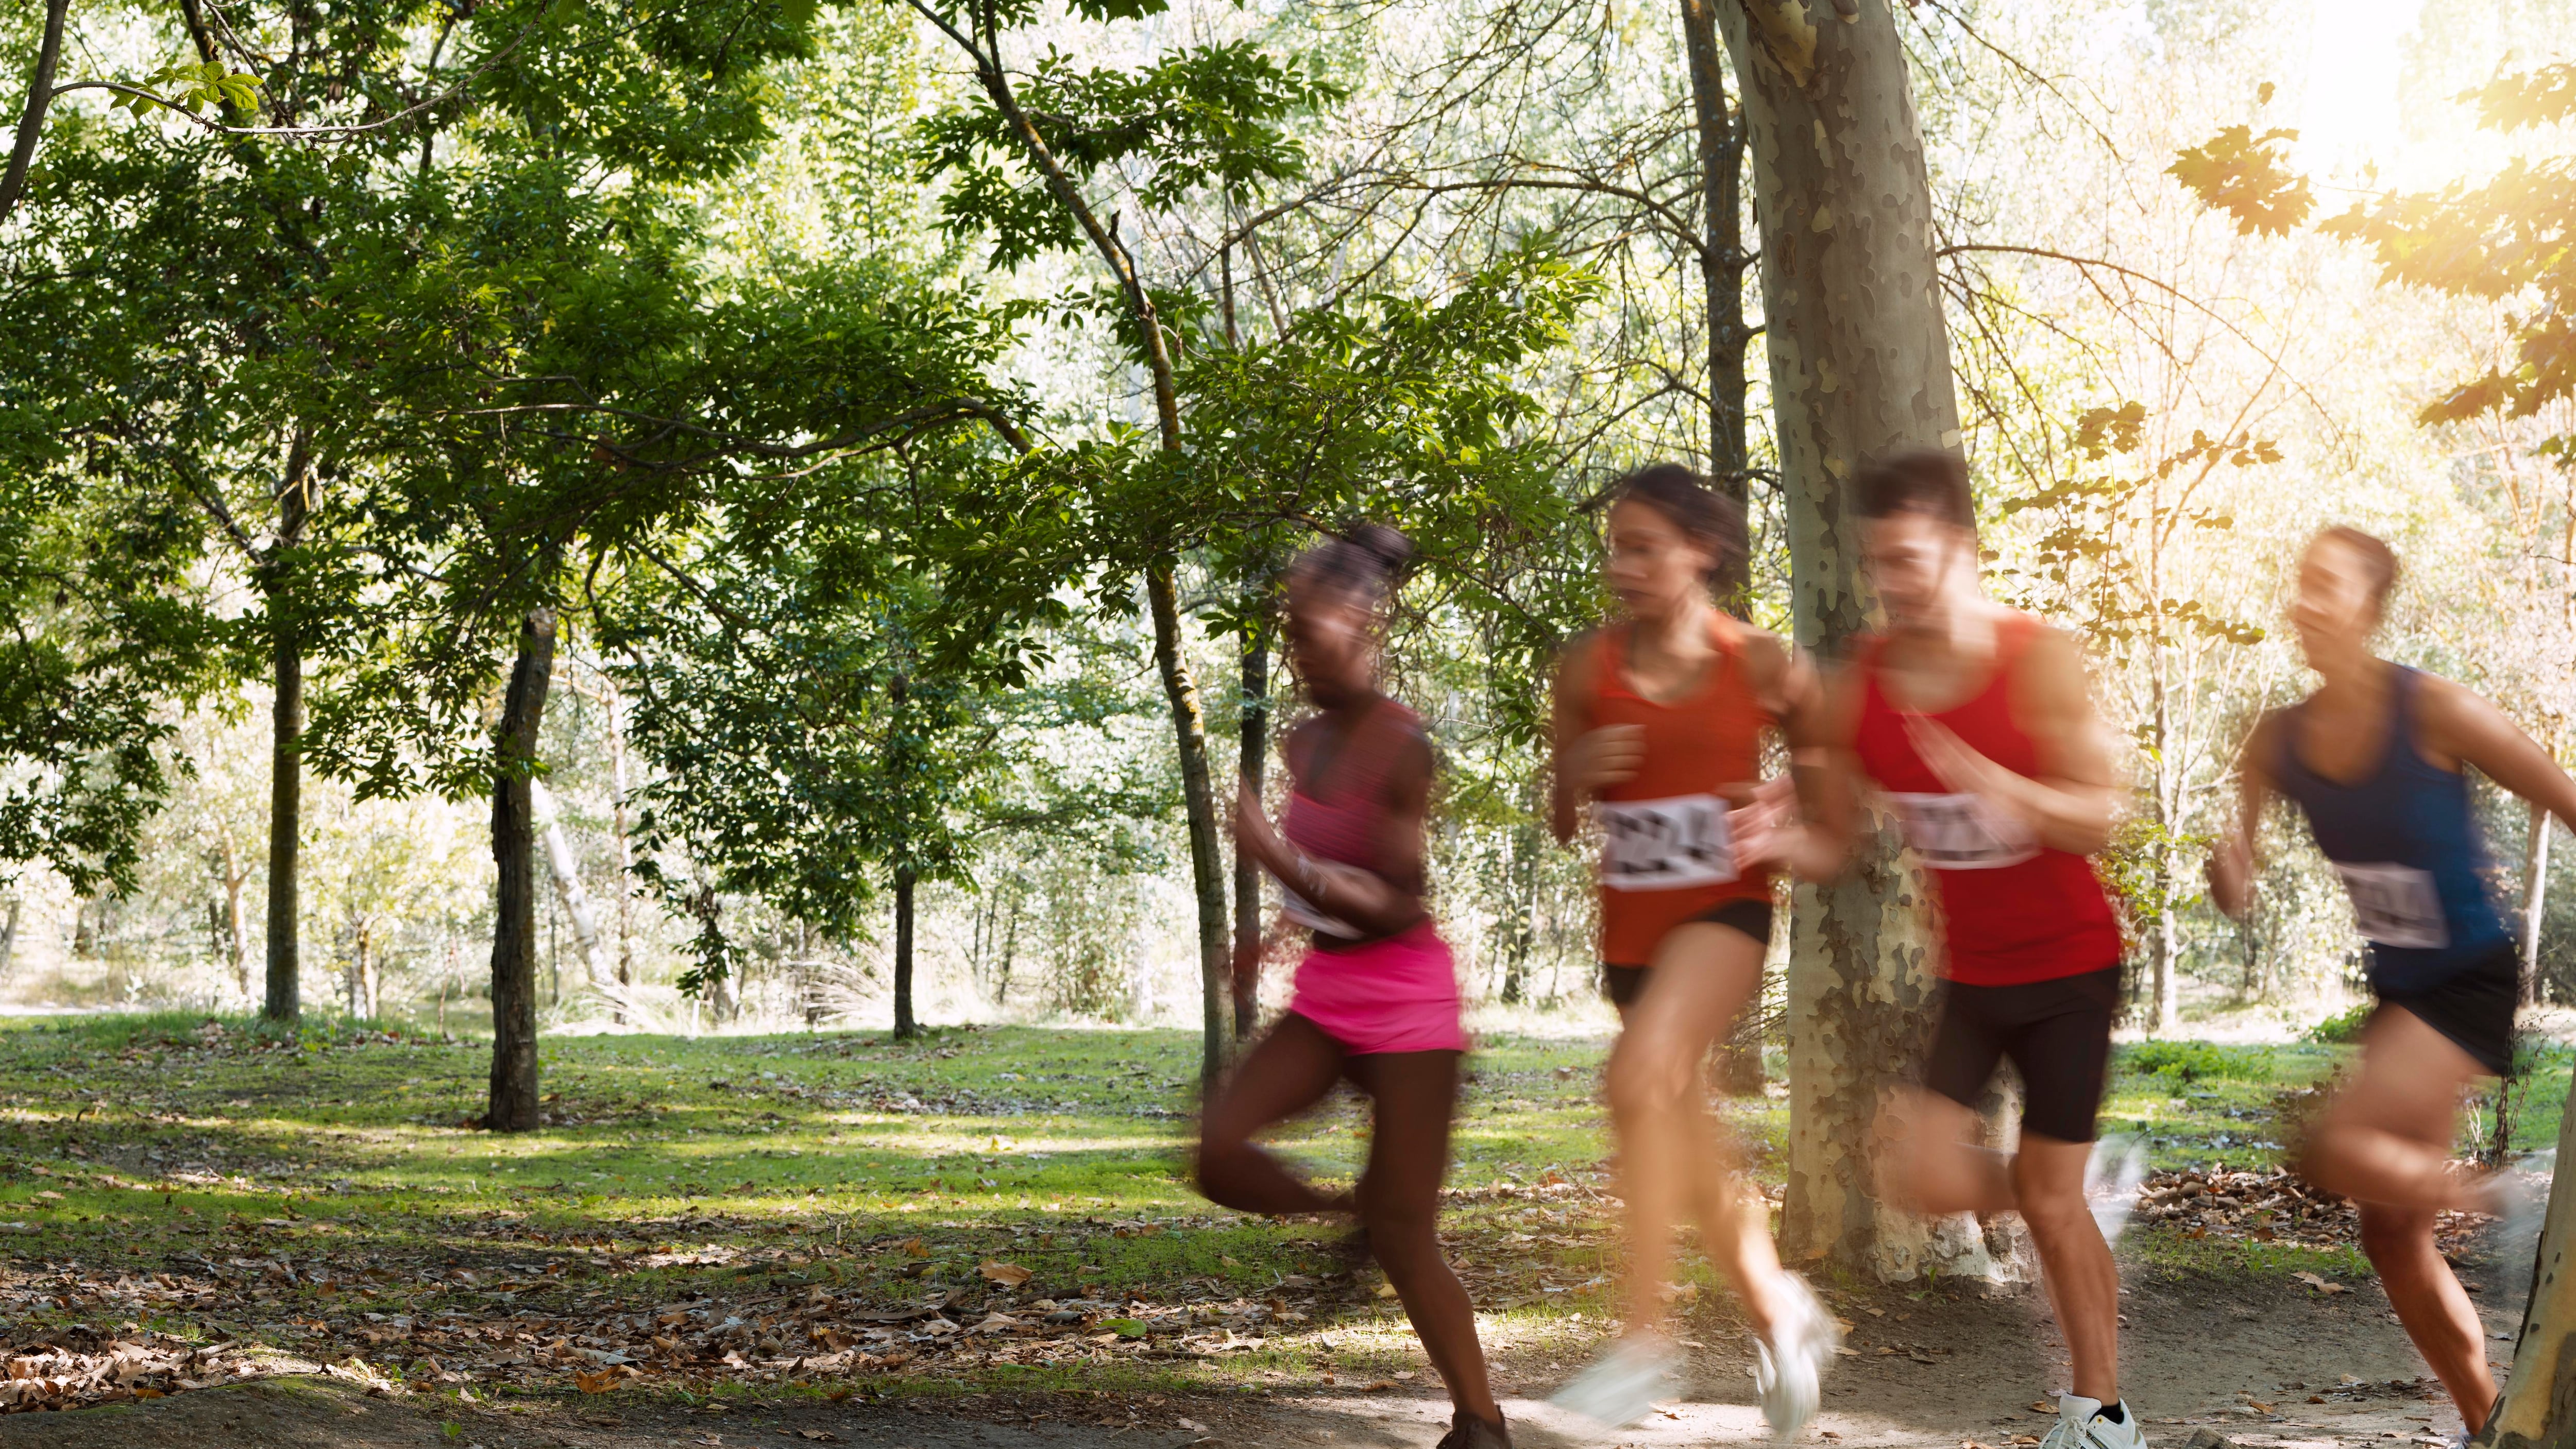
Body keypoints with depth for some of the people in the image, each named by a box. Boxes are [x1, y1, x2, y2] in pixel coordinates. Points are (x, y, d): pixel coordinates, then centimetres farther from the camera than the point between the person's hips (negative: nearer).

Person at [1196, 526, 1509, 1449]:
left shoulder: (1401, 747, -17)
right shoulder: (1305, 745, 6)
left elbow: (1397, 904, -20)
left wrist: (1278, 857, -28)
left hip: (1406, 998, -7)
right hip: (1324, 997, 7)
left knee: (1404, 1240, -4)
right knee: (1220, 1152, -13)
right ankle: (1348, 1213, 14)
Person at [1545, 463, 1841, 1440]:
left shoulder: (1762, 664, -7)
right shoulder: (1587, 668, -1)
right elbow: (1562, 826, 8)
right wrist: (1577, 773, -14)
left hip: (1723, 910, -4)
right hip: (1630, 924, 5)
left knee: (1641, 1077, -30)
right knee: (1688, 1147, 13)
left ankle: (1644, 1340, -24)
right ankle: (1781, 1314, 38)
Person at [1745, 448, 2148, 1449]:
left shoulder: (2040, 661, -18)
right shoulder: (1858, 687, -7)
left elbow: (2098, 820, -22)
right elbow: (1835, 846, -1)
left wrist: (1988, 782, -39)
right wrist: (1783, 842, -25)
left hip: (2069, 965, -4)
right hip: (1968, 976, 4)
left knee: (2049, 1201, -1)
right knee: (1921, 1178, -10)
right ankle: (2093, 1178, 20)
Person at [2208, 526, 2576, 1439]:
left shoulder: (2435, 714, -19)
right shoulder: (2278, 742, -3)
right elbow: (2237, 897, 2)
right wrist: (2228, 872, -22)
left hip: (2469, 982, -6)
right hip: (2396, 987, 7)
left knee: (2334, 1150, -25)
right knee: (2391, 1237, 9)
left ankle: (2500, 1199, 1)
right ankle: (2489, 1422, 26)